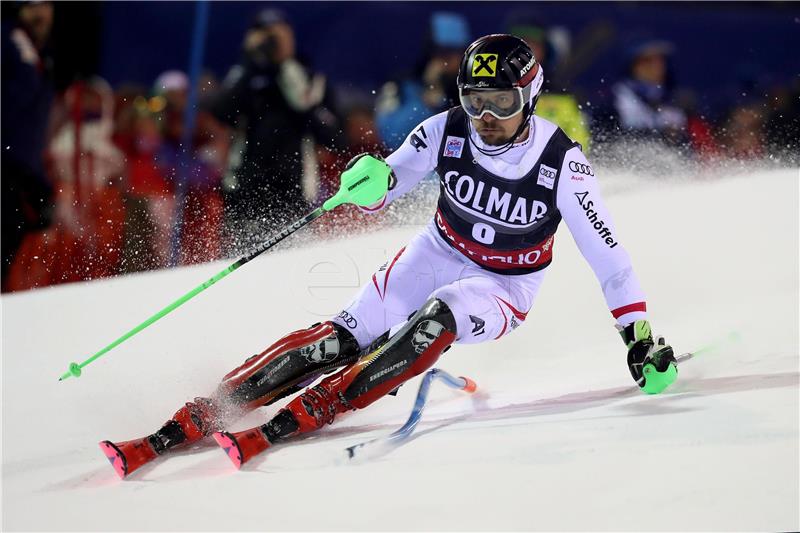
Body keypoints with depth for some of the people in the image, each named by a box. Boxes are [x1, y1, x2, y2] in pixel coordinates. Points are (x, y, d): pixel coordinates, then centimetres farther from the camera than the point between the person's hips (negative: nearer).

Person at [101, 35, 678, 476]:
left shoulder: (562, 164, -22)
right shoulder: (446, 131, -15)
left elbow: (607, 254, -15)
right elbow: (384, 187, -4)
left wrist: (642, 339, -17)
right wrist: (377, 177, -29)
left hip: (504, 290, -3)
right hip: (437, 255, 3)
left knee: (438, 318, -35)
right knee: (344, 338, -18)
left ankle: (287, 423, -38)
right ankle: (190, 422, -21)